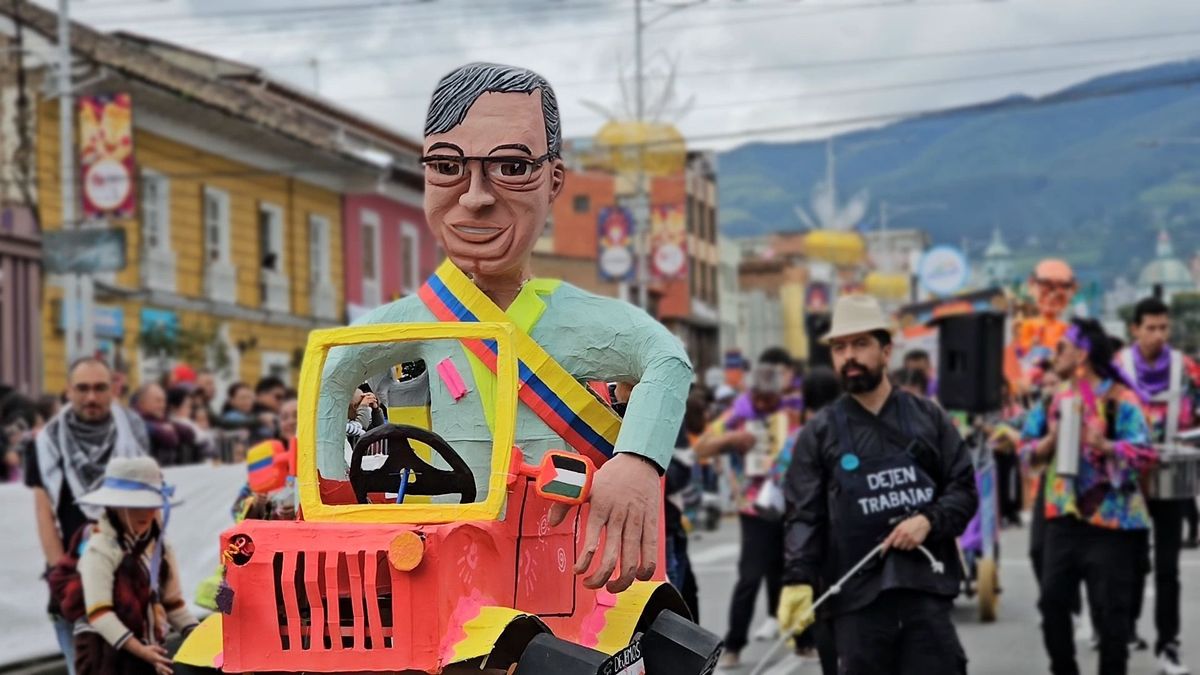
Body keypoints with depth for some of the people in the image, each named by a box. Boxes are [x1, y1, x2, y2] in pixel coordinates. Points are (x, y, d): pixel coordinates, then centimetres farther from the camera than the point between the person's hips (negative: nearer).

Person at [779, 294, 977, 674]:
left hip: (926, 589, 1)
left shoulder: (929, 419, 10)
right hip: (857, 599, -1)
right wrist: (798, 580, -13)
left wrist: (929, 521, -10)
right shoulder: (820, 435, 6)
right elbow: (805, 516, 1)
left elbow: (963, 489, 10)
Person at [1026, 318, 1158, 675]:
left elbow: (1146, 454, -18)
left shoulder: (1120, 399, -10)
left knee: (1110, 611, -2)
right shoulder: (1059, 398, 11)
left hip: (1109, 519, -7)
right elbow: (1035, 452, 15)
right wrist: (1049, 441, -6)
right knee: (1053, 601, 7)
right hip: (1064, 515, 7)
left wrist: (1105, 446, -33)